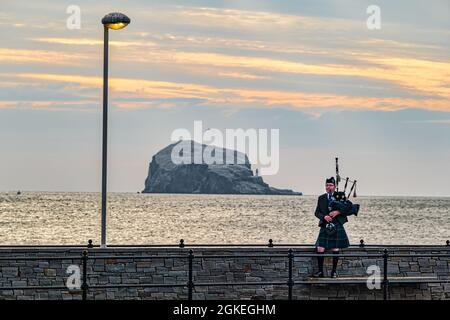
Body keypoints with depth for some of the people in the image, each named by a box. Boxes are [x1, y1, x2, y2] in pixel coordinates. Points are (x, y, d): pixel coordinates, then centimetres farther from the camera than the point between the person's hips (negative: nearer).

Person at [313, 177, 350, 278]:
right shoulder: (321, 198, 11)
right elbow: (317, 212, 7)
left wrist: (338, 212, -16)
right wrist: (324, 216, -13)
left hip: (337, 227, -1)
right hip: (325, 227, 1)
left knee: (335, 249, 3)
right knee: (320, 249, -7)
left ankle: (334, 271, 14)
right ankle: (320, 271, 2)